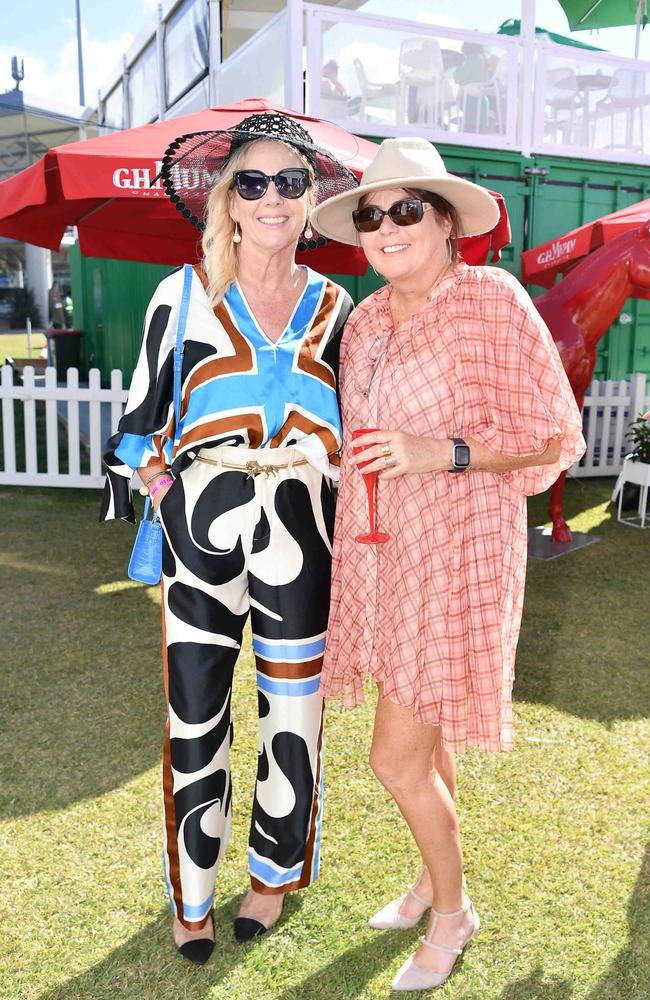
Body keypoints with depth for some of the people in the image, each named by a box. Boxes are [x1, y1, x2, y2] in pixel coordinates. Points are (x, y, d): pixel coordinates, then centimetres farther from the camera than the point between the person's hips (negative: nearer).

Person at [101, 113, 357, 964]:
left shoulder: (334, 306, 7)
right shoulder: (182, 296, 0)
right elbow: (143, 415, 4)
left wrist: (346, 530, 8)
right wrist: (147, 480, -1)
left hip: (301, 535, 2)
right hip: (202, 534, -1)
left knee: (294, 714, 11)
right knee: (195, 721, 7)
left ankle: (274, 874, 37)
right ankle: (190, 895, 31)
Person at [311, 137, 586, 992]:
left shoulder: (491, 300, -12)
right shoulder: (367, 319, 9)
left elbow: (554, 437, -12)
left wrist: (443, 452, -22)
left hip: (454, 550, -6)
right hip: (380, 547, 6)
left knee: (398, 757, -2)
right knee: (418, 743, 19)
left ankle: (453, 912, 26)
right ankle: (435, 880, 43)